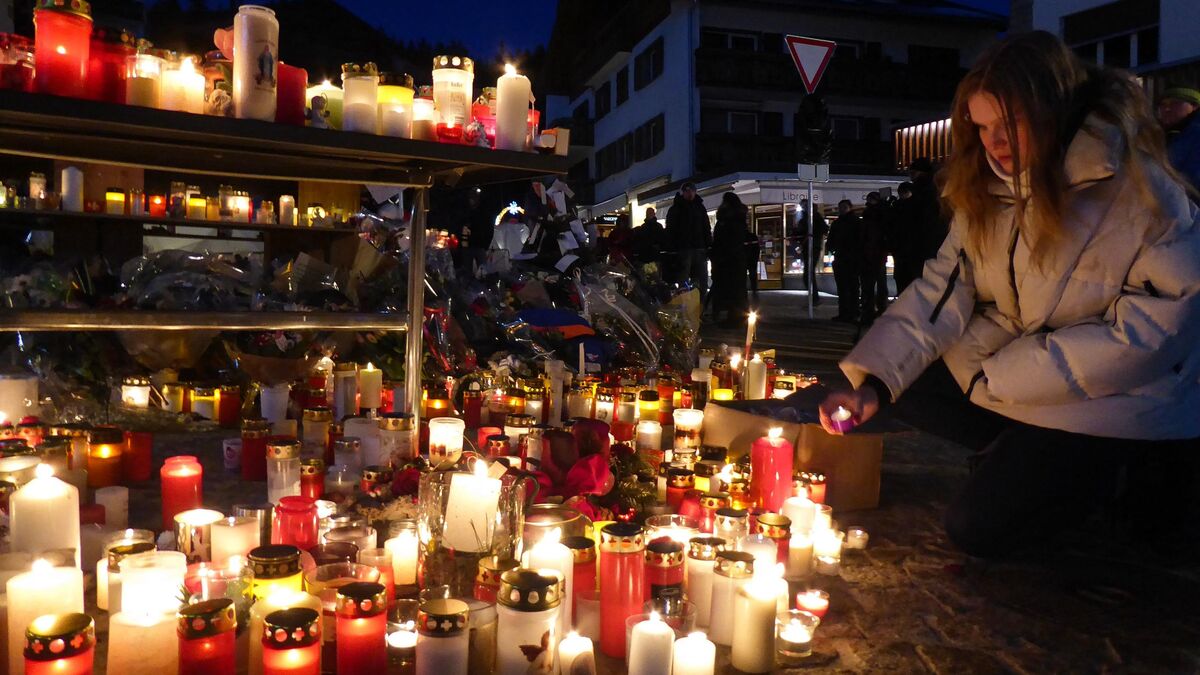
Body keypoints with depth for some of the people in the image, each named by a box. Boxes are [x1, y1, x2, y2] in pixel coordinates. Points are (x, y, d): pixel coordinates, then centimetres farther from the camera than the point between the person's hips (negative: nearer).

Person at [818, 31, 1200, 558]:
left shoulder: (1141, 192, -21)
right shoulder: (990, 188, -3)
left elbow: (1145, 335, -22)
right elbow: (944, 287, -7)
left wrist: (1000, 377, -21)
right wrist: (871, 384, -21)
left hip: (1115, 396, -6)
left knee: (978, 528, -15)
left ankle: (1120, 470, 7)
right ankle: (1025, 453, -1)